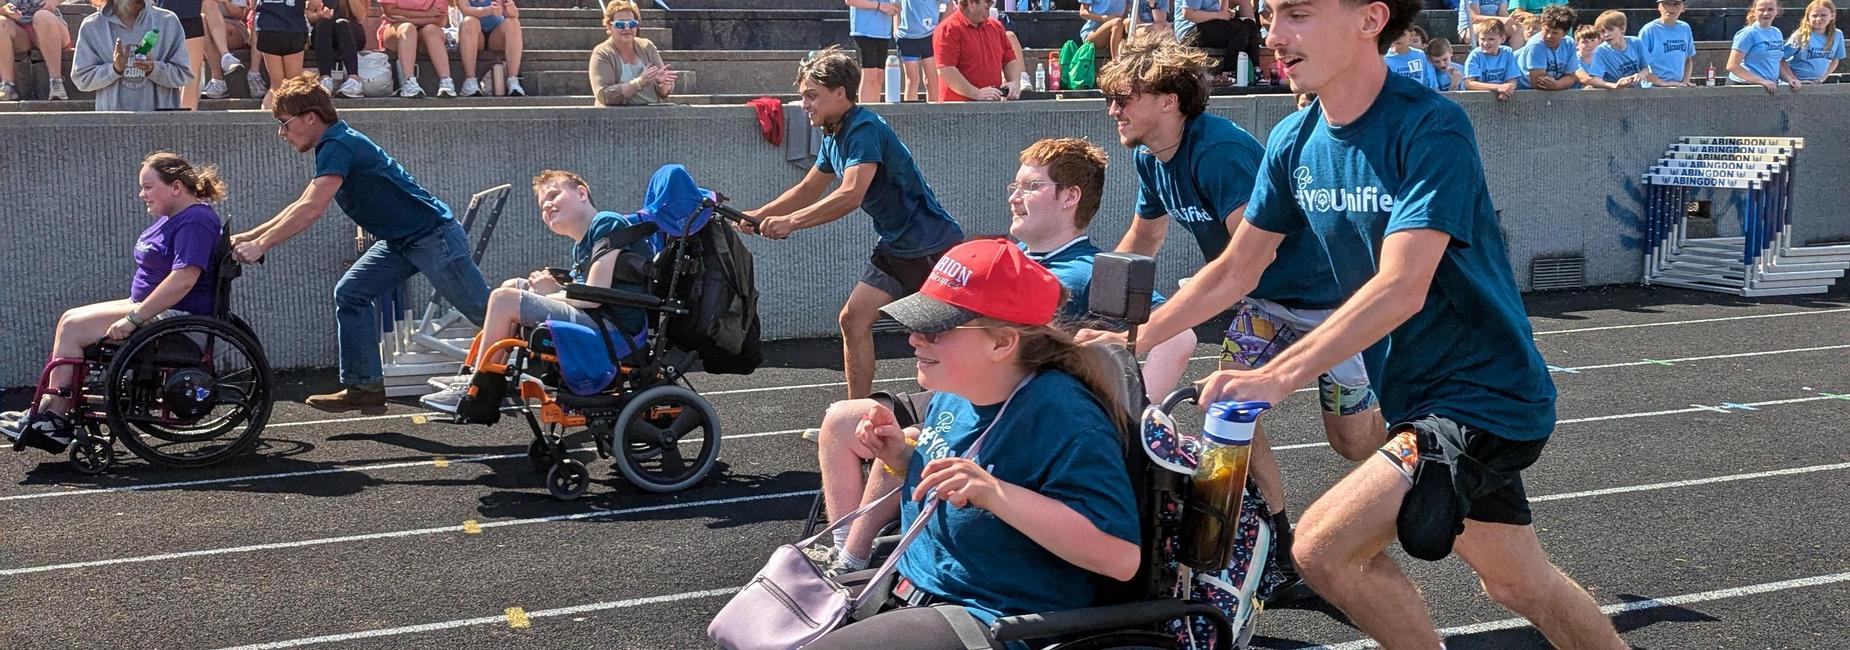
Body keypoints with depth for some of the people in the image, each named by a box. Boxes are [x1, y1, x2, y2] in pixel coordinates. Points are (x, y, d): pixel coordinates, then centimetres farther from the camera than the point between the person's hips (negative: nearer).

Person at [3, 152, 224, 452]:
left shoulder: (195, 221, -19)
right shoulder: (172, 217, 16)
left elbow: (183, 279, -29)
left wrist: (133, 318, -26)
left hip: (177, 316, -11)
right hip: (151, 307, 11)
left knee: (72, 327, -13)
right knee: (71, 321, 6)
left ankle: (54, 415, -5)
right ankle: (50, 412, 0)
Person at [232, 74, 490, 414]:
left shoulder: (339, 146, -18)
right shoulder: (335, 145, 13)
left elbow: (311, 209, -26)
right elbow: (302, 207, 20)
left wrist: (260, 245, -21)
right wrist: (248, 236, 16)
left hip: (435, 237, -10)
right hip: (403, 241, 10)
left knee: (486, 311, -2)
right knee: (351, 294, 2)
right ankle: (363, 388, 3)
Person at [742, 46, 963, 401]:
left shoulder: (864, 129, -21)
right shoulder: (835, 135, 9)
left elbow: (851, 195, -32)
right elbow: (808, 189, 20)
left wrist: (790, 222, -32)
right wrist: (759, 215, 11)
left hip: (932, 246, -9)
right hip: (896, 248, 9)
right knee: (853, 321, 3)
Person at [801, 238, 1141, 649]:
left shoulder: (1064, 418, -21)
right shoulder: (954, 392, 4)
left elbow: (1121, 556, -28)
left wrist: (997, 494, -32)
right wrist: (902, 458, 0)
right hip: (913, 589, 8)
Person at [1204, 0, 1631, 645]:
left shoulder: (1431, 127, -23)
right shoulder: (1294, 141, -1)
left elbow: (1402, 287, -31)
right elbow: (1236, 271, 7)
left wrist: (1278, 376, -36)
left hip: (1483, 395, -8)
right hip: (1419, 396, 8)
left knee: (1322, 547, -17)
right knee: (1520, 583, 21)